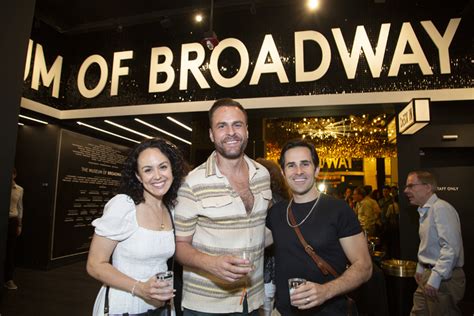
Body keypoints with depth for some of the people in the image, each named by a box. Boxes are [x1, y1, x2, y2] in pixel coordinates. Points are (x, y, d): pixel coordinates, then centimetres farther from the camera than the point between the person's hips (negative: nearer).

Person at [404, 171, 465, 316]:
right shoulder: (424, 211, 11)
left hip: (443, 279, -8)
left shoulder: (441, 208, -19)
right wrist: (420, 269, 21)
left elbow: (451, 248, -25)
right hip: (429, 275, 9)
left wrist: (435, 279, -24)